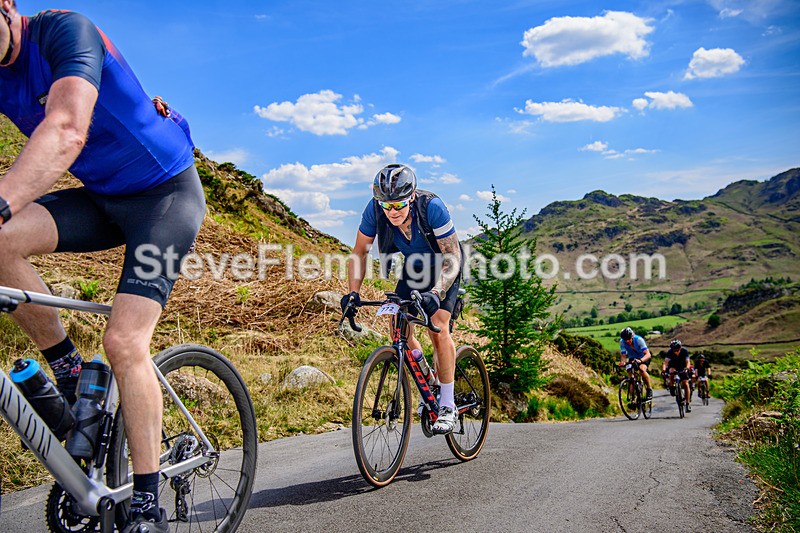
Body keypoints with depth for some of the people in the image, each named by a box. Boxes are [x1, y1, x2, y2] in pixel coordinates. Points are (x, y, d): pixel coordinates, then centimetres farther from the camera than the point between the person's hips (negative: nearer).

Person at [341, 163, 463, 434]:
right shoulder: (375, 209, -24)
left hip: (443, 270, -4)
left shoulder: (432, 207, -35)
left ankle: (447, 406, -10)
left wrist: (435, 292, -45)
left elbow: (452, 259, -31)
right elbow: (360, 252, -11)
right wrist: (353, 293, -21)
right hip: (411, 269, 4)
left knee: (437, 327, -20)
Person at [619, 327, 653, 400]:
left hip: (643, 358, -4)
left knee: (642, 370, -34)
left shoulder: (639, 339, -29)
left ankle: (649, 389, -15)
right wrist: (622, 362, -41)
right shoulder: (622, 342, -20)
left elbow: (648, 354, -36)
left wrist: (640, 360, -56)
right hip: (632, 359, 4)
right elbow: (623, 355, -18)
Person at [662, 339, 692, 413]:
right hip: (673, 365, 0)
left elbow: (687, 362, -35)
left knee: (685, 384, -11)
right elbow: (666, 362, -37)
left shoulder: (684, 351, -27)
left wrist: (687, 368, -56)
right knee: (672, 372, -36)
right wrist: (663, 370, -56)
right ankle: (672, 386, -13)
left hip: (682, 367, 0)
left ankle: (688, 403, -4)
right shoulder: (669, 352, -27)